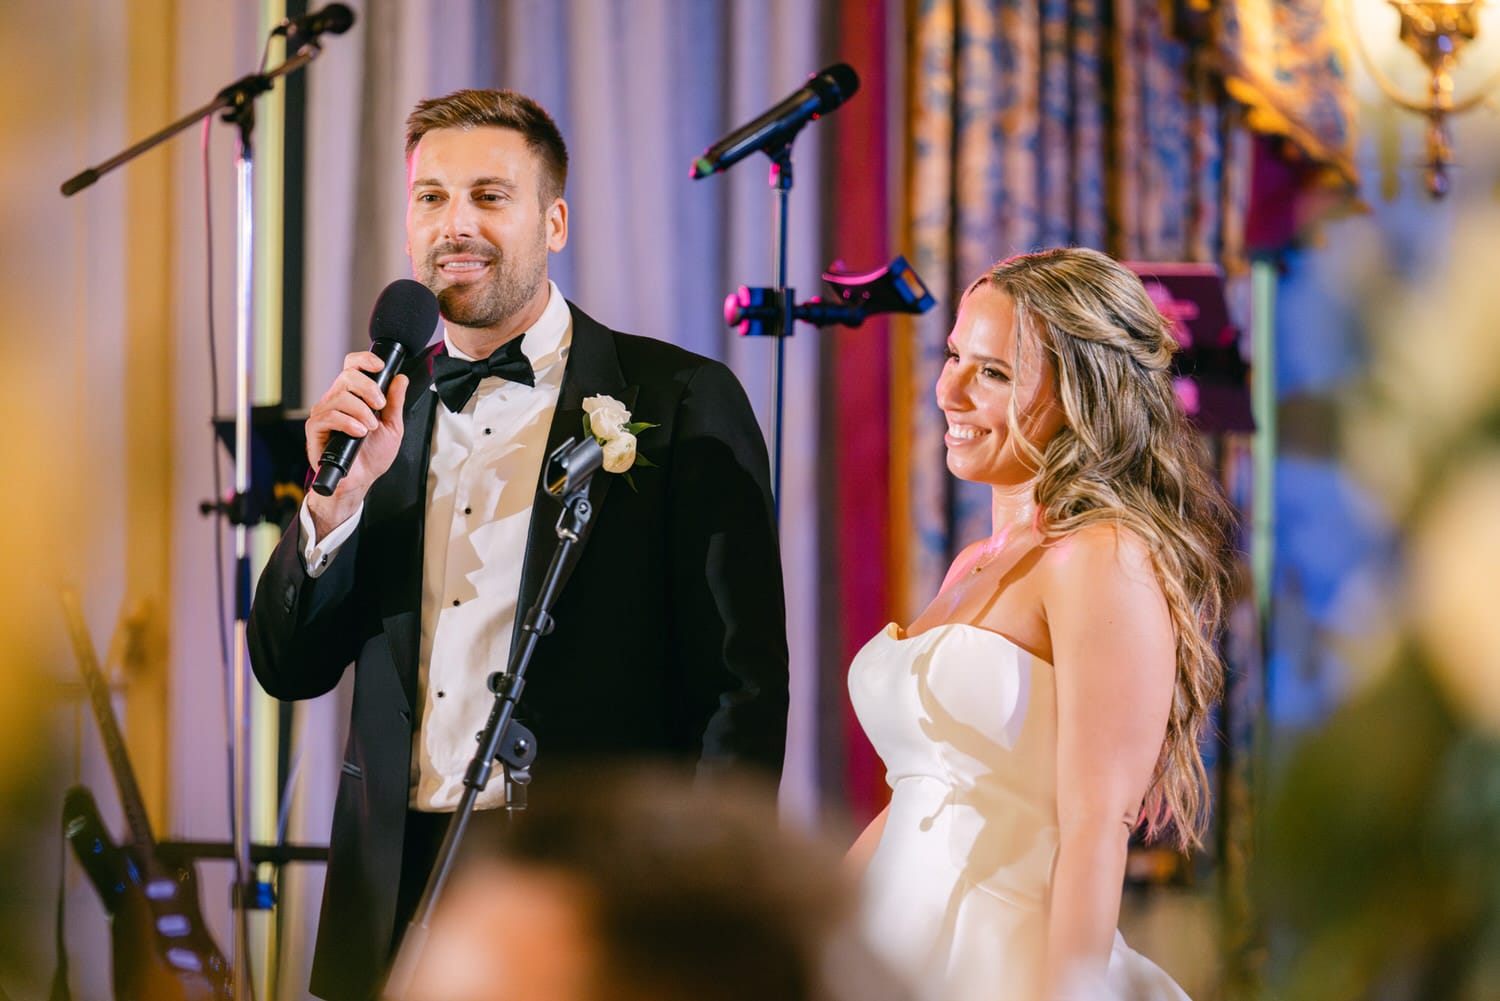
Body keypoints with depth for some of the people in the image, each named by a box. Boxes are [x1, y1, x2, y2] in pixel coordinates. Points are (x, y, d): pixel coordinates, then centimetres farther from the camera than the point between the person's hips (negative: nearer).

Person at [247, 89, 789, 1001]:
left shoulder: (681, 401, -2)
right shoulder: (381, 409, 12)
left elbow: (743, 684, -6)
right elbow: (290, 668, 10)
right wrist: (341, 496, -7)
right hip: (396, 906, 4)